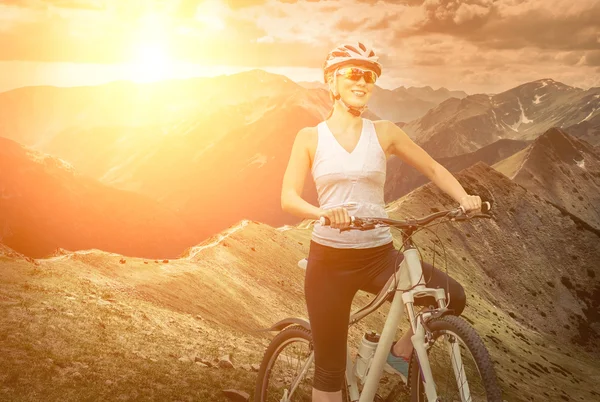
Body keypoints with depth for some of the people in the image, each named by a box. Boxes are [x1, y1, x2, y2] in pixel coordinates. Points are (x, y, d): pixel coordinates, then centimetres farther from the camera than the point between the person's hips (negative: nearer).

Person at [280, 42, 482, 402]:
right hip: (330, 259, -1)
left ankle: (402, 352, 9)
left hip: (379, 255, 2)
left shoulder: (383, 132, 4)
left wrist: (464, 197, -11)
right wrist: (325, 212, -28)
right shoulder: (311, 137, 1)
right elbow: (288, 197, -8)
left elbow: (433, 169, 9)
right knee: (330, 367, 3)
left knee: (453, 297, -19)